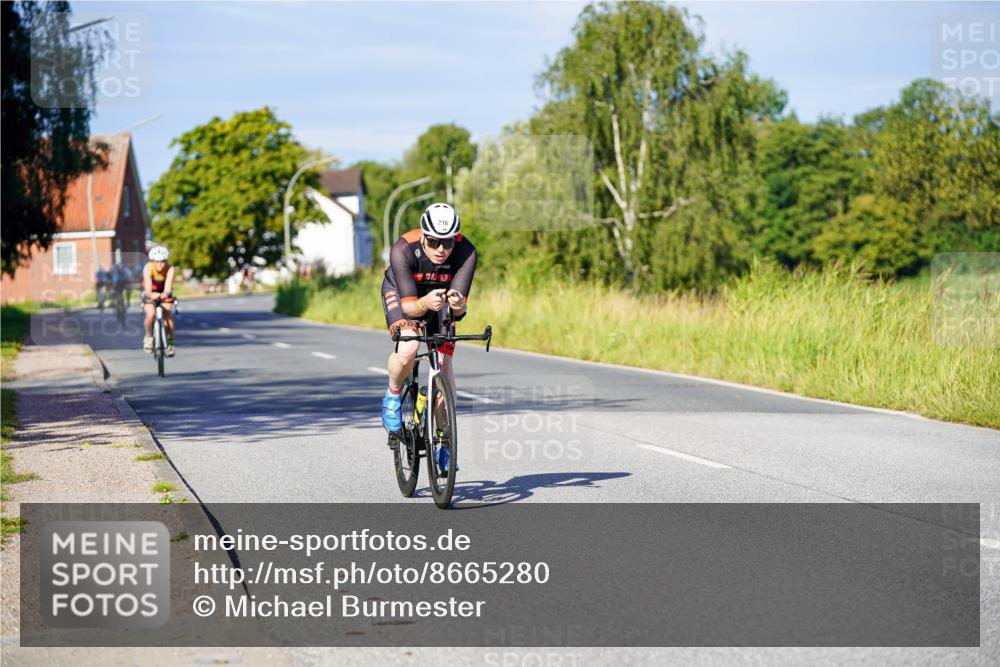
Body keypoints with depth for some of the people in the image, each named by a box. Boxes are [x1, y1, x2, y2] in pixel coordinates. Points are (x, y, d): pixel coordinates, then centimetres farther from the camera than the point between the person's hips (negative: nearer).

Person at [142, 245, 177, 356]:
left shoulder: (170, 269, -30)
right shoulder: (148, 268, -32)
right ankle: (148, 336, 4)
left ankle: (170, 342, -2)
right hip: (151, 293, -1)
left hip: (164, 292, 1)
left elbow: (168, 285, -45)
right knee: (150, 314, -22)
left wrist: (166, 293, -67)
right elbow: (148, 286, -45)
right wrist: (151, 294, -68)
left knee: (168, 314, -19)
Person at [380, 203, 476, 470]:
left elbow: (460, 308, -35)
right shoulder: (402, 250, -37)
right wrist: (424, 304, -59)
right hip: (402, 293, -2)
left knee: (444, 364, -7)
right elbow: (408, 305, -38)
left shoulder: (465, 252, -33)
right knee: (407, 350, -30)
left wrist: (458, 305, -58)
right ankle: (393, 396, 1)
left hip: (441, 293, 2)